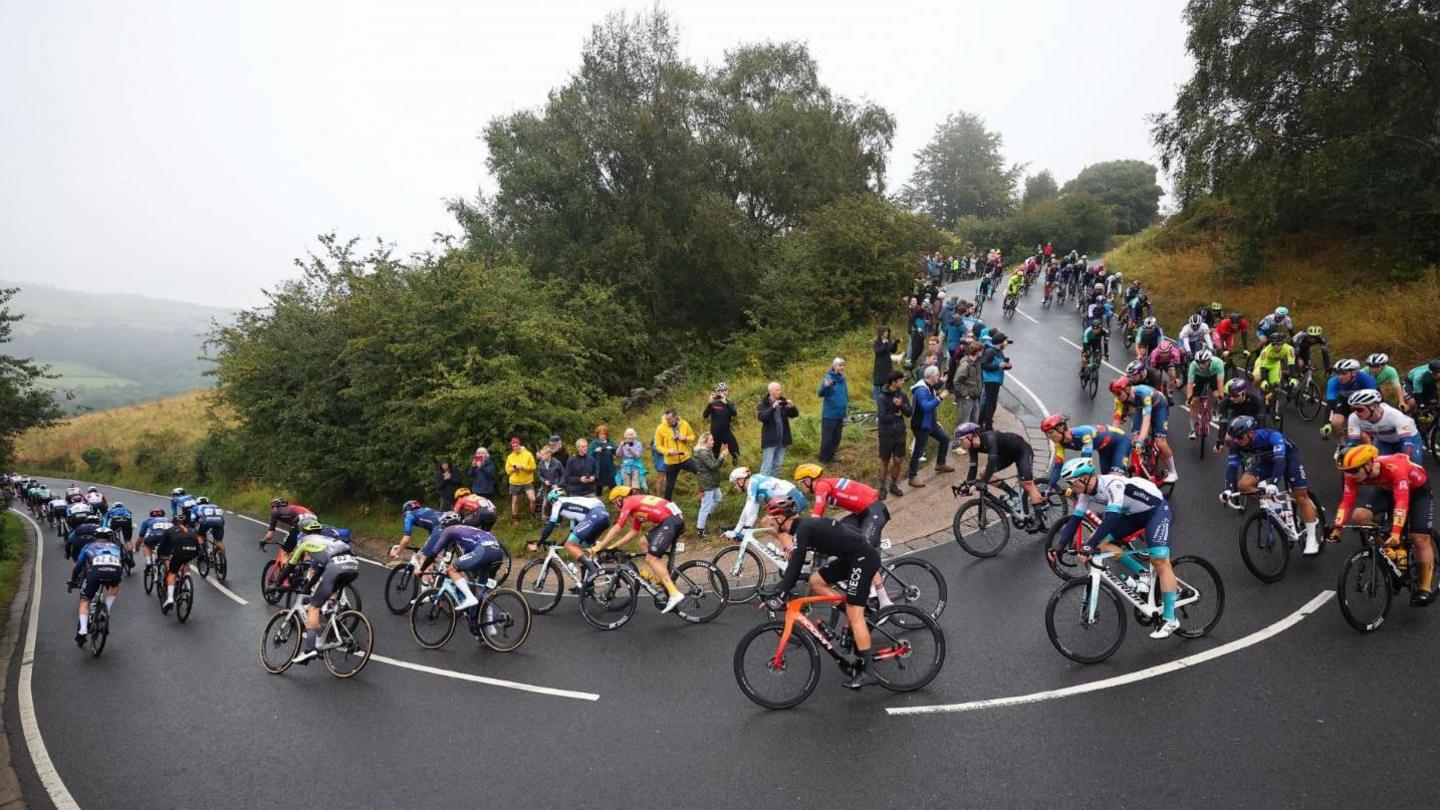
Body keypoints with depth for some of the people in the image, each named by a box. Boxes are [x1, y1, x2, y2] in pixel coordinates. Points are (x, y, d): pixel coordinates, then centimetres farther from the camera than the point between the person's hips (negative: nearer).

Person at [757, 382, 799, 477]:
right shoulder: (764, 403, -7)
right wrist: (773, 407, -31)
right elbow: (761, 417, -22)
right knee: (767, 465, -5)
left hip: (782, 438, 5)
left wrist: (792, 407, -13)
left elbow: (795, 414, 8)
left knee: (777, 464, 13)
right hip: (770, 439, -5)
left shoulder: (783, 402, 7)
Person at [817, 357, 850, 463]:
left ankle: (831, 456, 29)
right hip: (829, 414, -7)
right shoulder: (828, 378, -13)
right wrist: (825, 386, -43)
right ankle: (824, 459, 11)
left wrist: (848, 405, 14)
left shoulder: (843, 379, 8)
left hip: (840, 415, 7)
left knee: (836, 438, 15)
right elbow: (820, 394, -24)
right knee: (827, 438, -2)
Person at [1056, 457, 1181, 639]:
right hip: (1133, 514, 8)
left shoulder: (1113, 484, -35)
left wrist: (1088, 546, -50)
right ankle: (1143, 575, 4)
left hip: (1156, 509, -8)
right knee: (1101, 542, -8)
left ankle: (1170, 619, -11)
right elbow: (1075, 520, -8)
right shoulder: (1086, 492, -11)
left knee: (1160, 562, -17)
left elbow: (1111, 518, -45)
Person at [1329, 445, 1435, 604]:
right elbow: (1347, 500, -24)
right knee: (1359, 516, -21)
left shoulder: (1395, 467, -42)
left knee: (1420, 538, -10)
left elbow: (1402, 502, -47)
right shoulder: (1355, 475, -27)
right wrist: (1337, 527, -34)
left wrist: (1396, 533, -55)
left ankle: (1426, 588, 4)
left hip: (1417, 490, -4)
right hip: (1387, 490, 4)